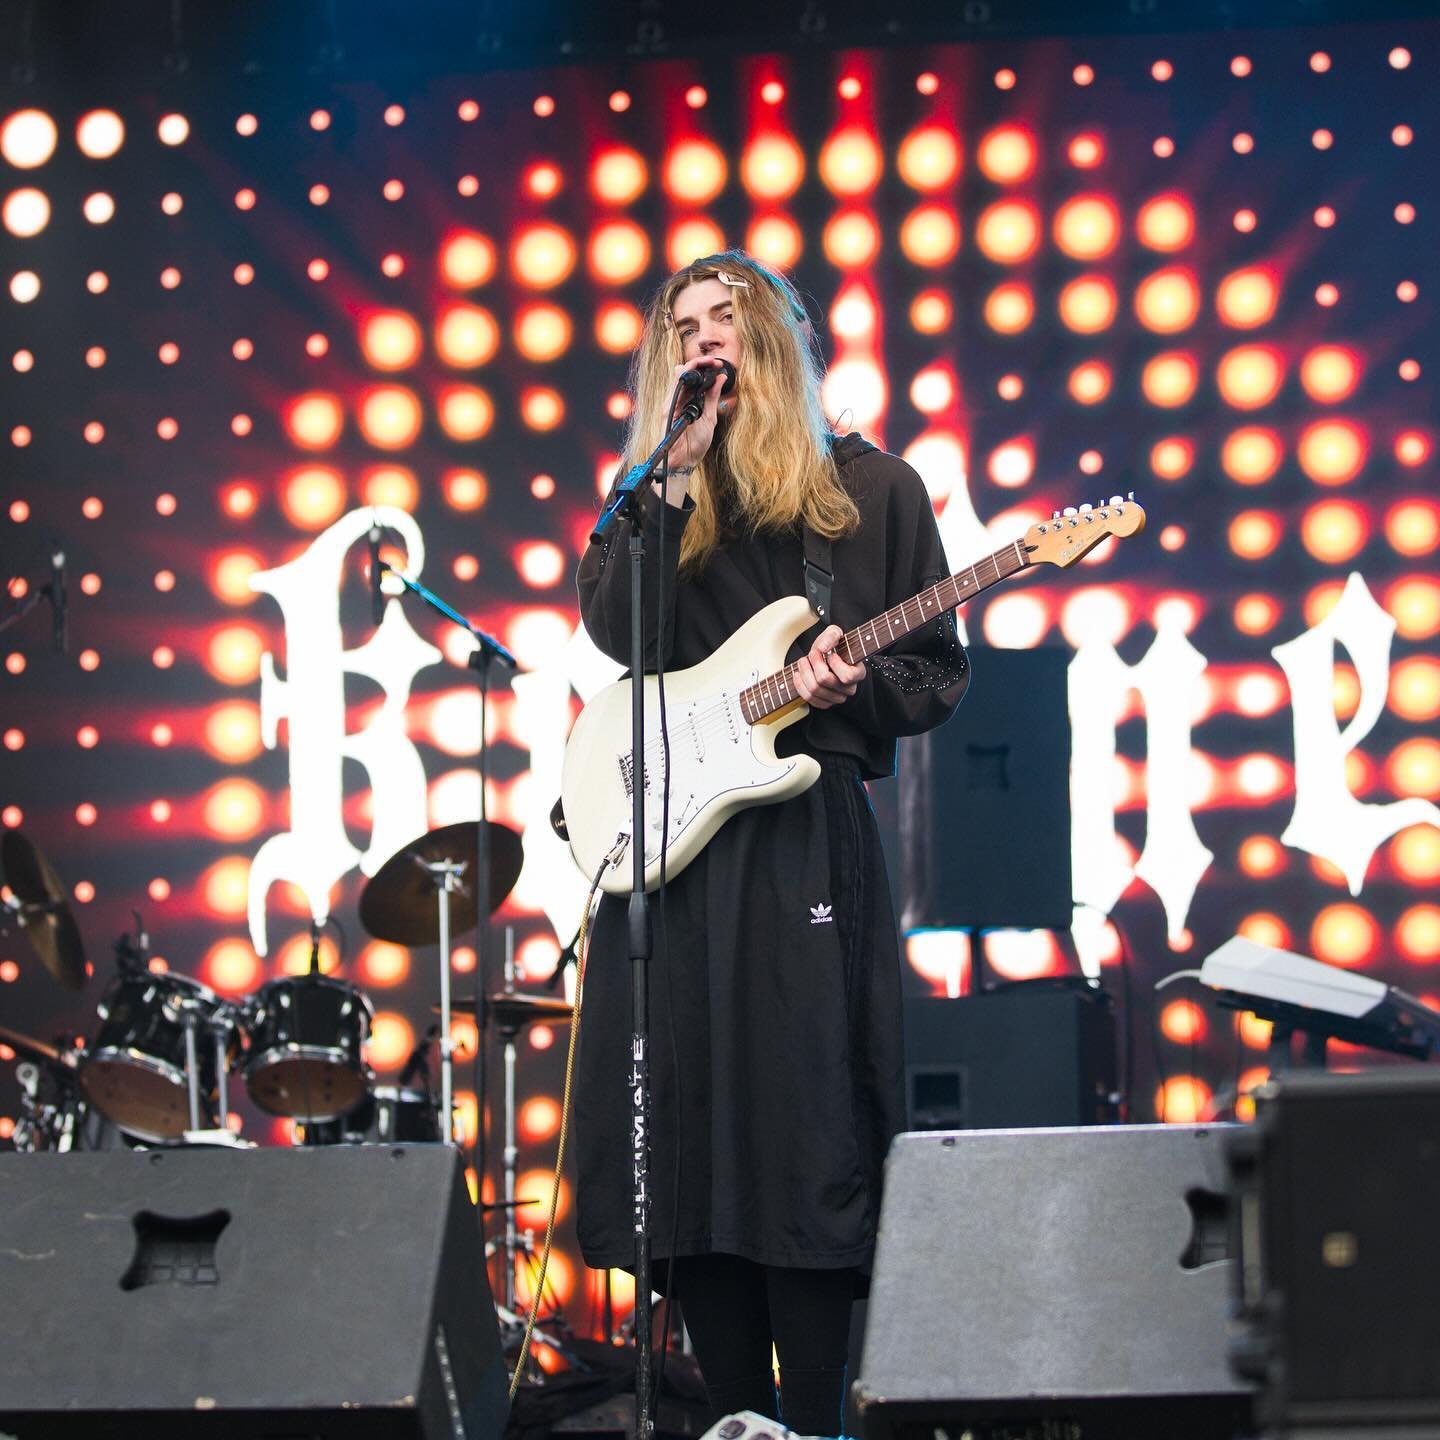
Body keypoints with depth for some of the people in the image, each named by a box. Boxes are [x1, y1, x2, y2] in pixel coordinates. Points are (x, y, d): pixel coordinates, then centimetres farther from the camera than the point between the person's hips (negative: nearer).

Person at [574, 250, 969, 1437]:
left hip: (806, 834, -3)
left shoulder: (869, 488, 7)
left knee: (802, 1128, -6)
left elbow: (940, 674, 7)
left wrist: (856, 684, -14)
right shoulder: (655, 494, 14)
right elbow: (618, 633, -4)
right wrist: (677, 478, -9)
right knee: (689, 1130, 2)